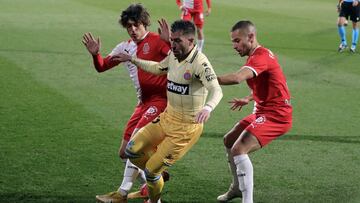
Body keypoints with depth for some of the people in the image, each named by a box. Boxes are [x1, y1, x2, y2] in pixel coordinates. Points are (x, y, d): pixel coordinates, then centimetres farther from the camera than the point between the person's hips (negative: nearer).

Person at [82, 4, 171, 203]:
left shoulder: (156, 41, -9)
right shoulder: (124, 47, 12)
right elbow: (102, 67, 17)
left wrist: (169, 41, -37)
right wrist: (95, 54, -4)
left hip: (159, 99, -8)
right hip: (143, 103, 8)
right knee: (124, 152, 8)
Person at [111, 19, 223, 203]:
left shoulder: (199, 63, -24)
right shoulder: (173, 56, 2)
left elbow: (216, 90, -37)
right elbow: (157, 68, 25)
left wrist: (207, 107, -58)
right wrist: (132, 59, 29)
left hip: (186, 128, -8)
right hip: (167, 118, 8)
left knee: (151, 171, -3)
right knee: (132, 150, 4)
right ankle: (159, 175, 30)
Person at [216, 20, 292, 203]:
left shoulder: (261, 56, -20)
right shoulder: (259, 55, 12)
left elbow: (237, 78, -38)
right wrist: (248, 99, 21)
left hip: (276, 115, -11)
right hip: (263, 111, 11)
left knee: (239, 149, -23)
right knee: (229, 141, 19)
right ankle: (237, 188, 33)